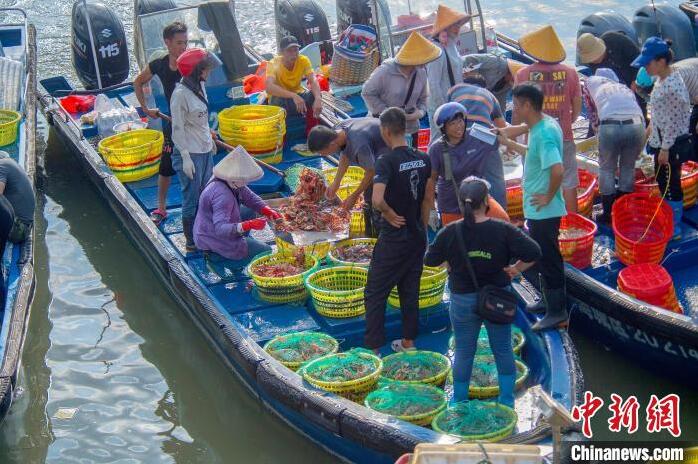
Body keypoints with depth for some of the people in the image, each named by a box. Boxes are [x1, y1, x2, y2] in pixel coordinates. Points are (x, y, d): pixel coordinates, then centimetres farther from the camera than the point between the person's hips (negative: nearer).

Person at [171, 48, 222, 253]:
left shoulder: (199, 86, 5)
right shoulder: (180, 94, -20)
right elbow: (177, 128, -18)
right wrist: (186, 158, -19)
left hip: (205, 150, 8)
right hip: (190, 154, -8)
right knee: (192, 200, 2)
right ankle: (192, 243, 14)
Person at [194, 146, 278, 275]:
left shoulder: (233, 181, -4)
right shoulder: (222, 195, -33)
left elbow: (249, 197, 9)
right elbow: (221, 229, -40)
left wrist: (268, 211, -7)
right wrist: (248, 225, -51)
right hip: (214, 240, -9)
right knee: (266, 251, 1)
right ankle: (217, 259, -3)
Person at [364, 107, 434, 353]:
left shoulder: (387, 161, -19)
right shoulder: (423, 159, 1)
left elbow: (377, 200, -32)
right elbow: (428, 199, 9)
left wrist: (390, 214, -13)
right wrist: (422, 229, 17)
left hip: (393, 239, -6)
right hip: (417, 238, 6)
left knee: (375, 294, 5)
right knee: (410, 291, 18)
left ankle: (373, 349, 8)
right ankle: (408, 343, 27)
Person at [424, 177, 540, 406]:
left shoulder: (450, 233, -13)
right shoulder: (503, 230, -14)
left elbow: (429, 260, -3)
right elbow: (533, 252, -16)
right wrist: (516, 269, -2)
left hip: (462, 302, 0)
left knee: (464, 353, 15)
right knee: (503, 350, 17)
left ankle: (459, 402, 28)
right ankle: (507, 400, 26)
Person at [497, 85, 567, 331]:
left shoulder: (543, 133, -25)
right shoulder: (546, 125, 6)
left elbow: (557, 170, -35)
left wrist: (549, 197, -23)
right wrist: (508, 143, 22)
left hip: (543, 210, -10)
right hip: (538, 209, 10)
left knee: (548, 258, 1)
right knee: (542, 256, 22)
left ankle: (557, 311, 11)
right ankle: (549, 300, 37)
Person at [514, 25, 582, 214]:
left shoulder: (523, 74, -9)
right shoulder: (570, 73, -4)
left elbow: (517, 111, -4)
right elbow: (577, 109, 2)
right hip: (564, 138, 1)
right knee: (568, 184, 10)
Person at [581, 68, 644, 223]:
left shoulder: (590, 81, 25)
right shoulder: (625, 88, 33)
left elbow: (592, 113, 24)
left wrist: (598, 129, 37)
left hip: (610, 126, -3)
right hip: (636, 125, 3)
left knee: (607, 170, 15)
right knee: (628, 168, 21)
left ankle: (608, 214, 18)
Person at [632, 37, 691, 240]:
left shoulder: (672, 86, -26)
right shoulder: (661, 79, 3)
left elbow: (672, 121, -23)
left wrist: (665, 149, -19)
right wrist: (651, 130, 21)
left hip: (671, 144, -9)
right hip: (660, 140, 9)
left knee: (670, 184, 3)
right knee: (661, 180, 20)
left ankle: (675, 228, 16)